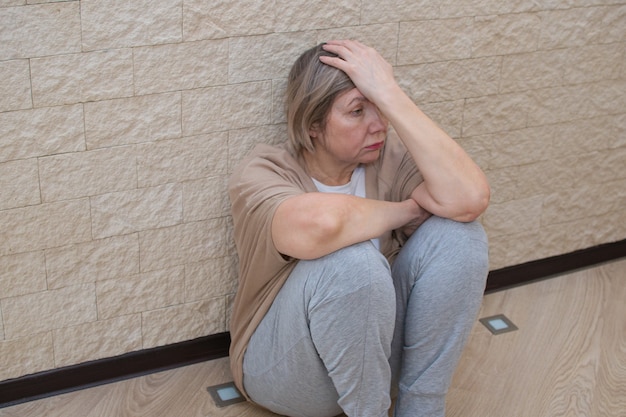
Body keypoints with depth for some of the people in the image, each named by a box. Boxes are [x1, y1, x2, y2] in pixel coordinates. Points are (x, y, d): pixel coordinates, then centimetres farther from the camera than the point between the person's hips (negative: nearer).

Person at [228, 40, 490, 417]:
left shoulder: (389, 156, -9)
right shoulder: (263, 174, -20)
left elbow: (470, 198, -30)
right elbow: (318, 224, -44)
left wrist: (388, 92, -30)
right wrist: (408, 209, -24)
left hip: (373, 350, 4)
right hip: (284, 367, -4)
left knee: (457, 232, -19)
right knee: (349, 261, -35)